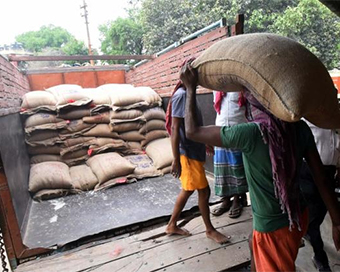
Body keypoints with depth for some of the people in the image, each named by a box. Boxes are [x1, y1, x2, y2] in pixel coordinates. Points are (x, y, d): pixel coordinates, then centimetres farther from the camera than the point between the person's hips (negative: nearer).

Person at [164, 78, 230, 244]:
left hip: (194, 152, 10)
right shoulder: (181, 95, -16)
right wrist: (176, 160, -22)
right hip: (188, 154, -10)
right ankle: (210, 230, 23)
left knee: (187, 190, 16)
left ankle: (172, 225, 30)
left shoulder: (187, 94, 14)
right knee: (204, 191, 3)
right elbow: (175, 129, -21)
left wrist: (206, 143, 28)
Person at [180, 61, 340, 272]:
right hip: (299, 216, 7)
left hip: (273, 228, -7)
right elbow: (321, 178, -4)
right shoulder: (300, 128, -11)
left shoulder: (250, 133, -29)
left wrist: (191, 87, -10)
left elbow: (193, 132, -19)